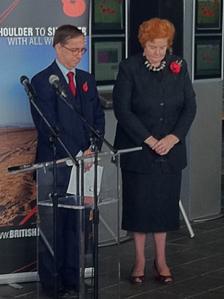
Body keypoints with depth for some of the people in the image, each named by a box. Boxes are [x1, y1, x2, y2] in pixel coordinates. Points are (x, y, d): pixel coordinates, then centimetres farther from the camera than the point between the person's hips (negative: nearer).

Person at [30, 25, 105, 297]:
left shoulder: (87, 80, 14)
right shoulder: (42, 81, -7)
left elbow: (98, 118, 14)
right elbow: (48, 128, -13)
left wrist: (93, 148, -3)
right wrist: (77, 154, -16)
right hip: (56, 163, -5)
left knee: (76, 224, 8)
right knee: (54, 224, 1)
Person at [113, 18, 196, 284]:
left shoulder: (178, 66, 1)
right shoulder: (129, 68, -8)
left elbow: (190, 106, 1)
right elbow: (122, 109, -13)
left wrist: (174, 137, -12)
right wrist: (149, 140, -17)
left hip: (170, 149, 3)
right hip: (137, 149, -2)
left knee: (165, 203, 7)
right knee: (138, 203, 3)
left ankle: (161, 260, 19)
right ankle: (140, 260, 17)